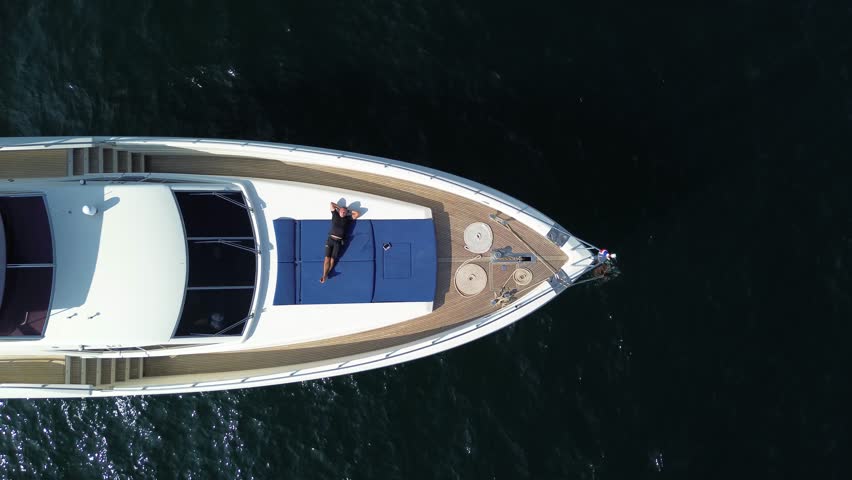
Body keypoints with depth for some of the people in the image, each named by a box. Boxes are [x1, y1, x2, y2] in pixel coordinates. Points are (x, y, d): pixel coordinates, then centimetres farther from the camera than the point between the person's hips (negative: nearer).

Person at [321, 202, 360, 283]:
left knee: (332, 259, -6)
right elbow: (332, 204, 16)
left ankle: (325, 275, -2)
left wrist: (349, 211, 17)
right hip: (330, 239, 0)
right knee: (327, 258, -8)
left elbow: (357, 214, 11)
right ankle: (324, 276, -12)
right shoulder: (335, 215, 13)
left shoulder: (347, 219, 12)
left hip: (338, 242, 0)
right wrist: (339, 207, 22)